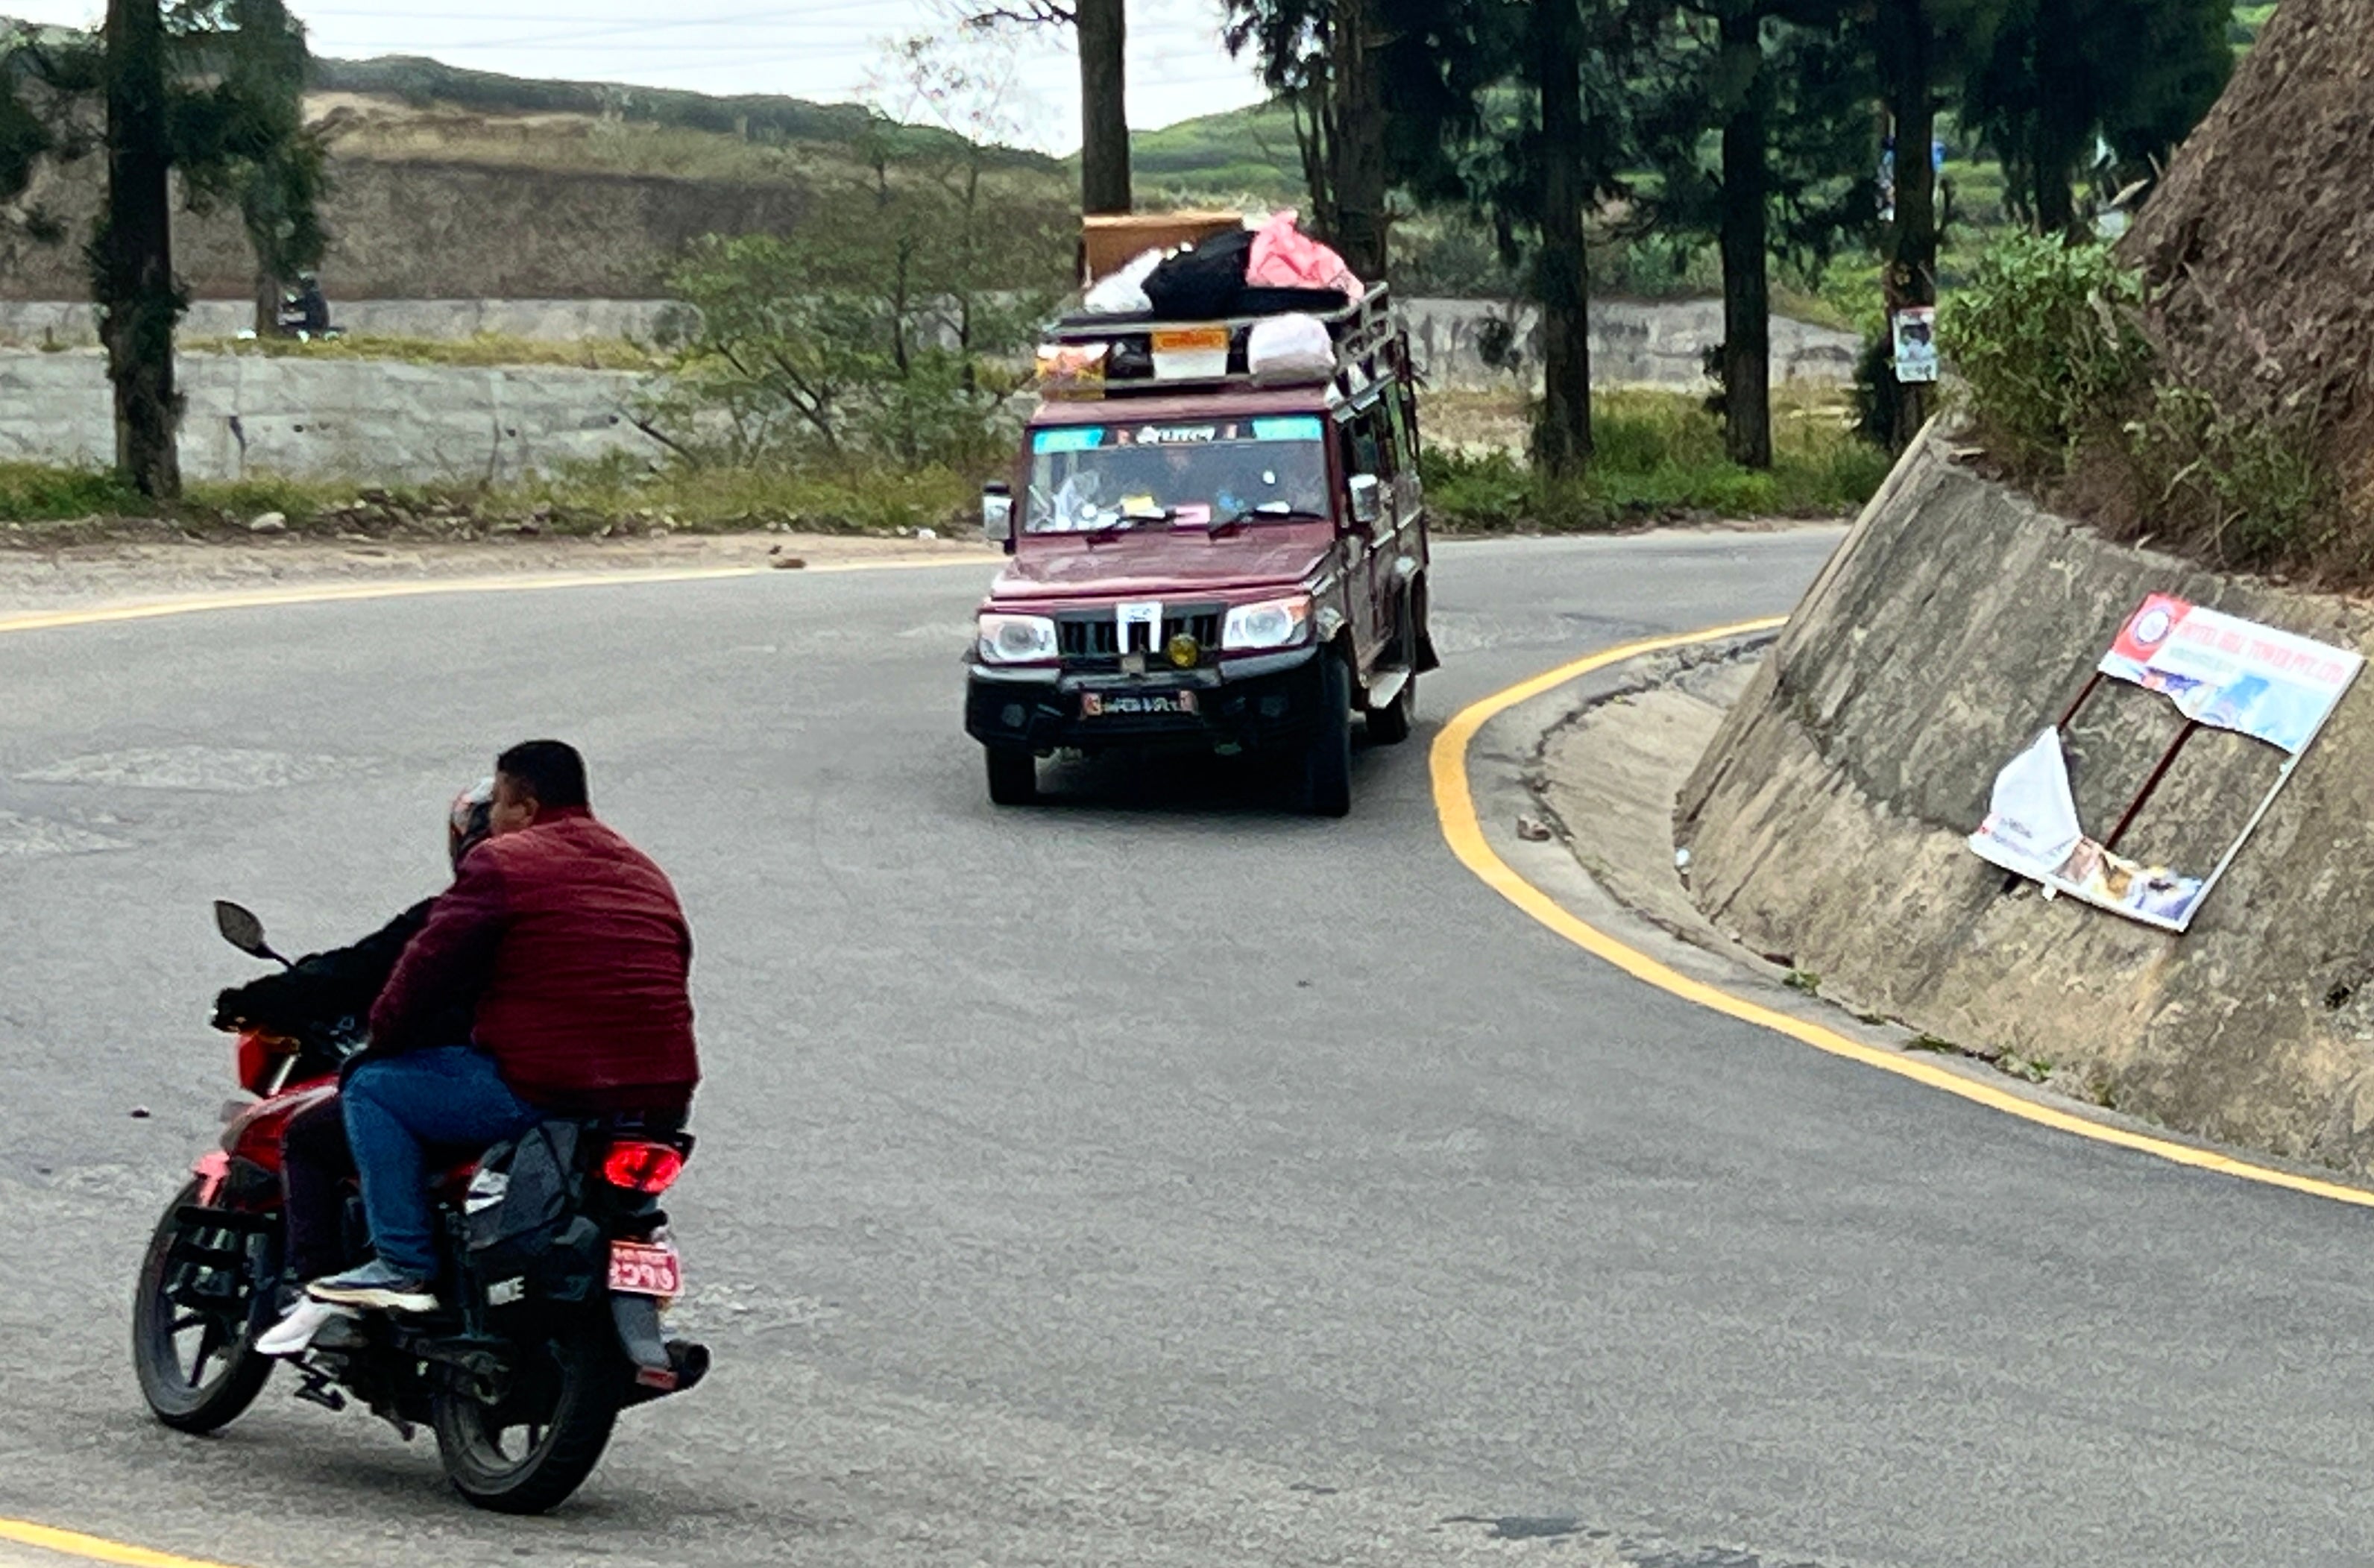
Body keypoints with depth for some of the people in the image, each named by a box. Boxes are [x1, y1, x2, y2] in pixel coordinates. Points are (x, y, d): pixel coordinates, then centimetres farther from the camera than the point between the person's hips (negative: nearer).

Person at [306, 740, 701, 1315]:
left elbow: (429, 964, -2)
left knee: (373, 1088, 6)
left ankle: (404, 1265, -2)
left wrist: (383, 1039, 15)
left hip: (549, 1090, -8)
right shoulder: (647, 874, 20)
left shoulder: (502, 862, -2)